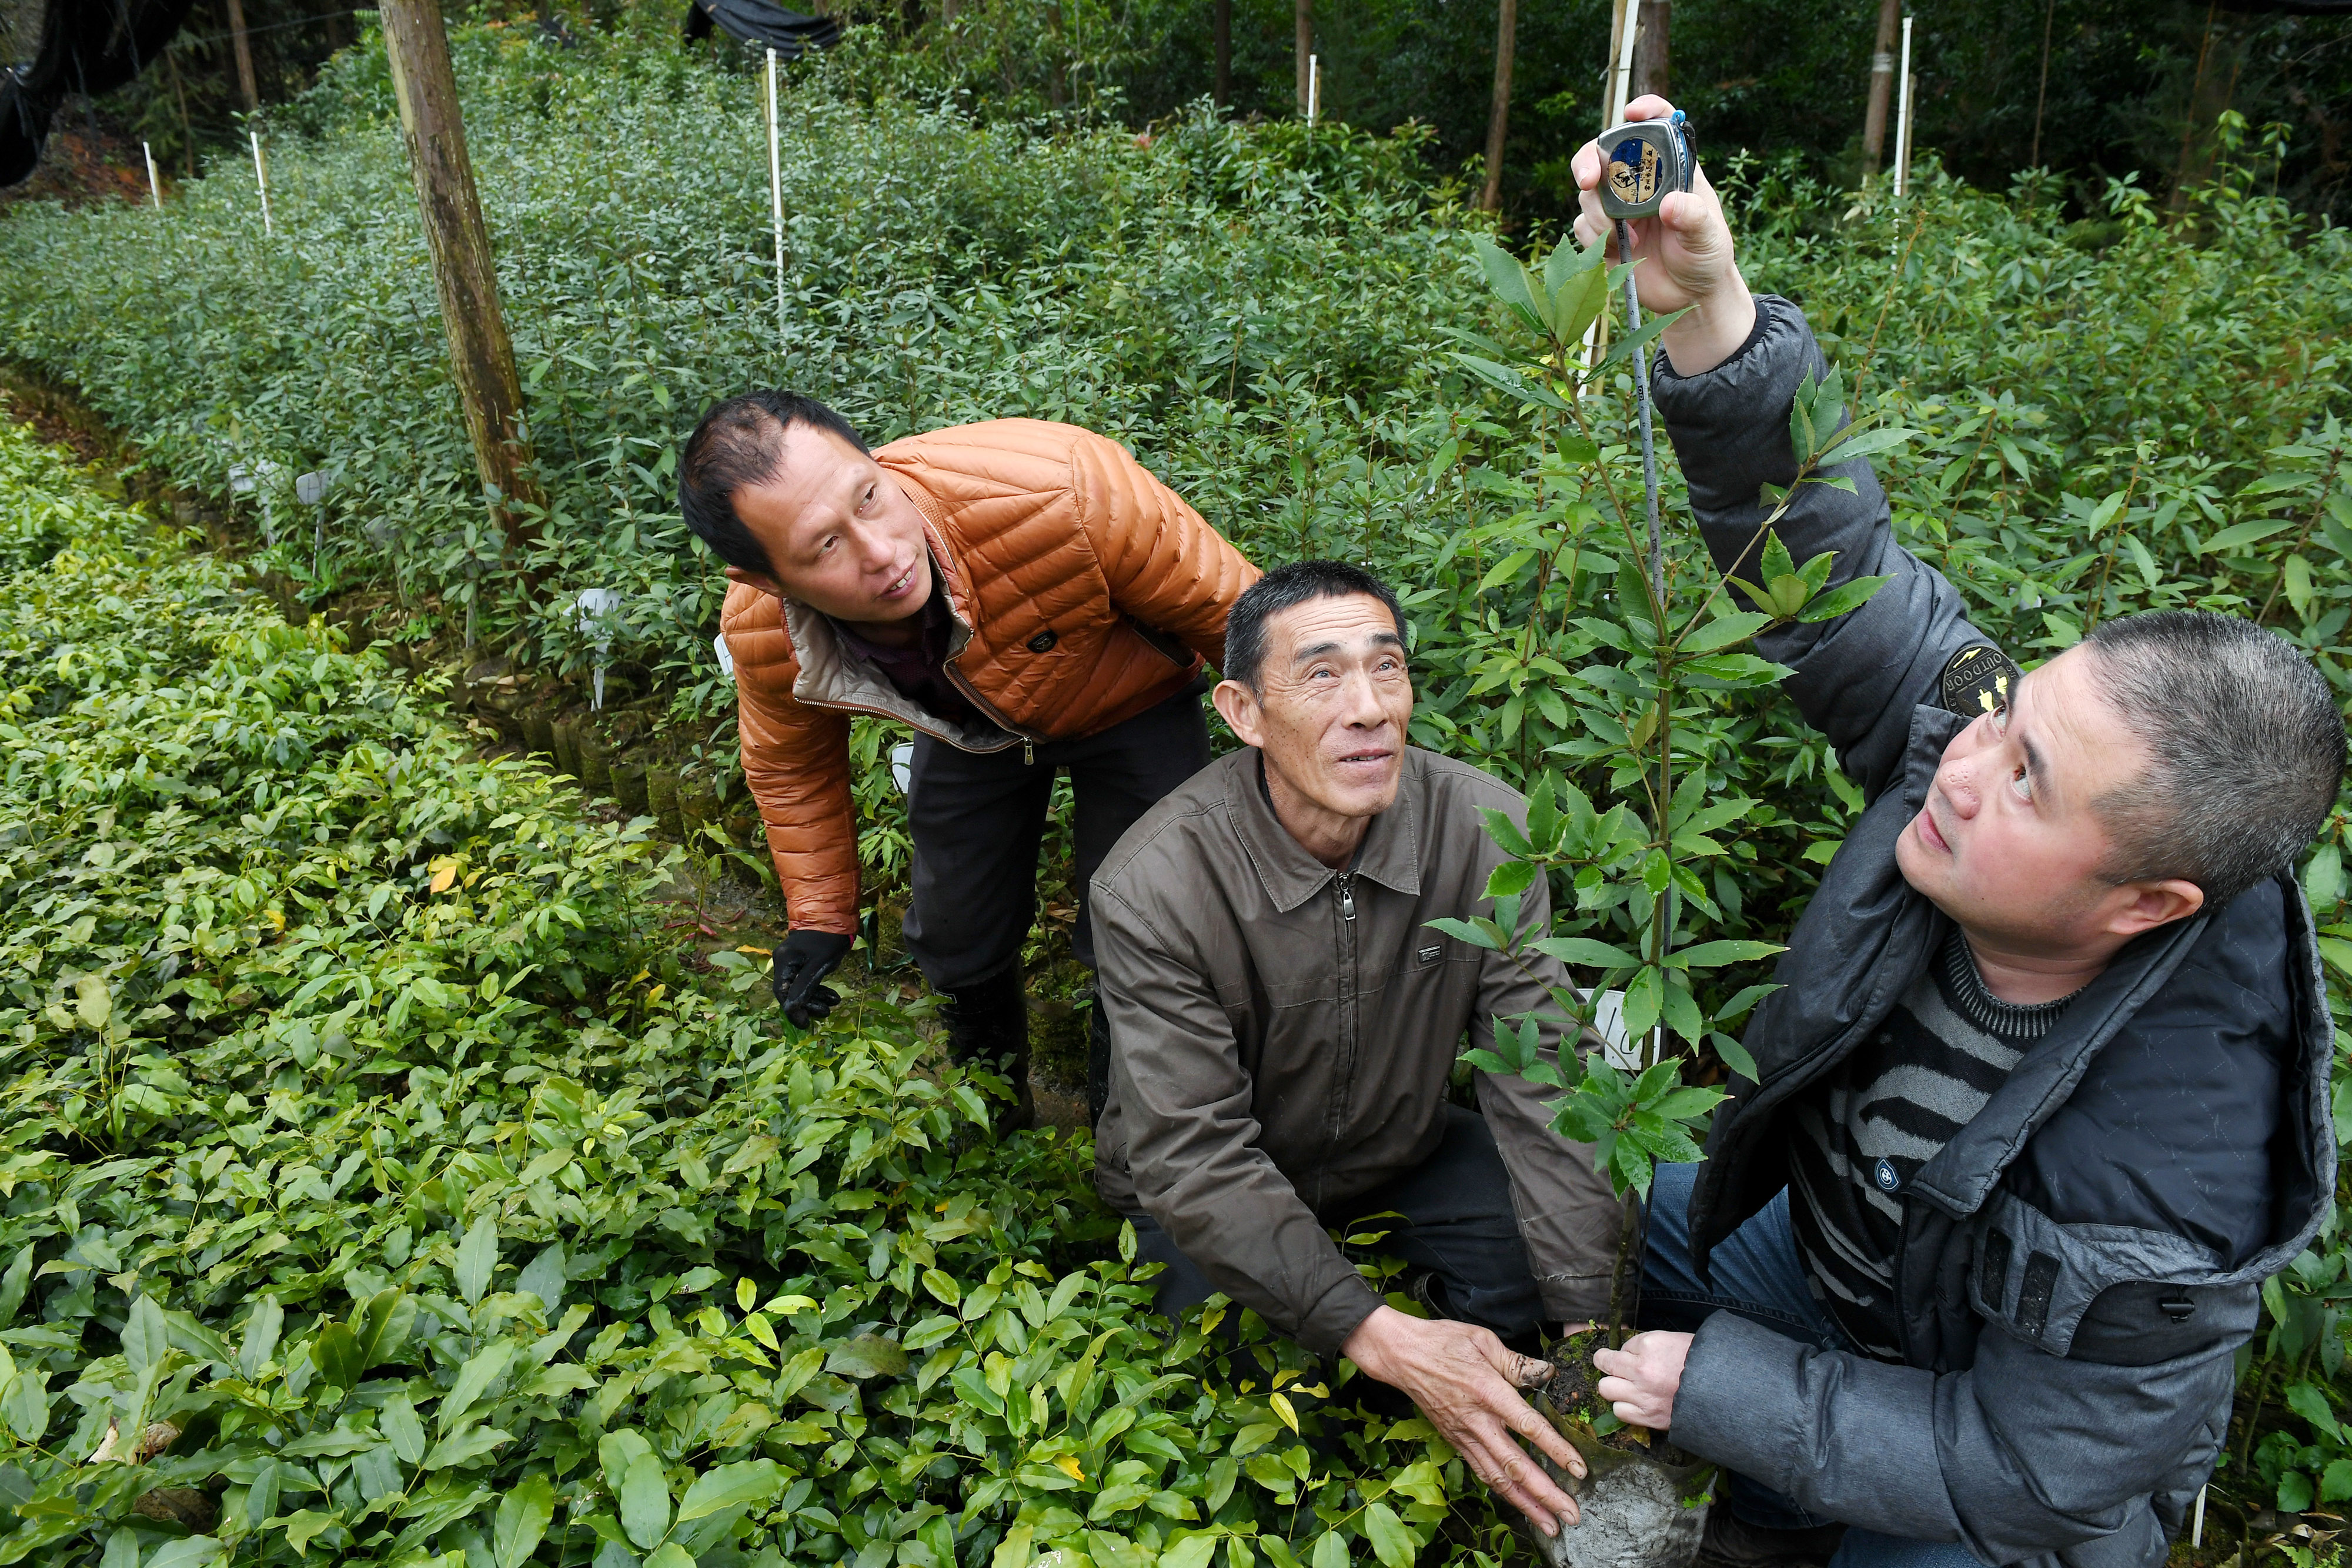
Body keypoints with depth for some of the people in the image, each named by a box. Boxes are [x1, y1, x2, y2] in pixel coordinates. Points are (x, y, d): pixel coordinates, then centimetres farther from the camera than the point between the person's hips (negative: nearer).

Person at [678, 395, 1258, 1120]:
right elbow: (790, 766, -4)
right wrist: (819, 918, -2)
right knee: (956, 943, 12)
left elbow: (1232, 612, -28)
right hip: (967, 720, 3)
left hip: (1130, 702, -2)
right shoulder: (761, 637, -30)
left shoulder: (1052, 489, -46)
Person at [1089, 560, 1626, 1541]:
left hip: (1406, 1143, 3)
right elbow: (1196, 1157, -28)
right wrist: (1380, 1338, -36)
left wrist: (1596, 1327, -25)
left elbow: (1541, 1088, -19)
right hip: (1216, 1192, -2)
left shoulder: (1485, 830, -22)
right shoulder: (1153, 888, -30)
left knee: (1558, 1254, -19)